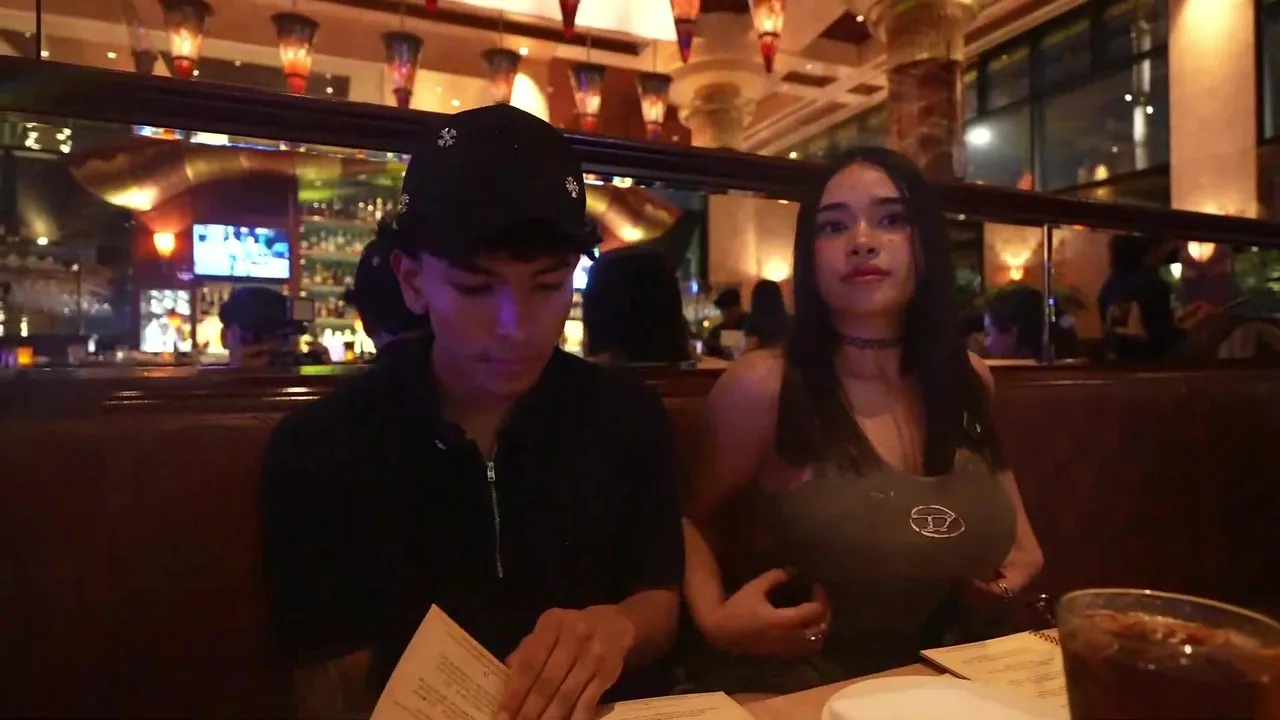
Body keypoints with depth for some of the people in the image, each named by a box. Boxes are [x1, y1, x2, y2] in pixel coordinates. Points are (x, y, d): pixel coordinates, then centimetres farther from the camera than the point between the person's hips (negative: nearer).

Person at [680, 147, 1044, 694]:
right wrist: (714, 618, -18)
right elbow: (695, 518, -2)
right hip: (789, 692, -4)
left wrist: (1019, 565, 4)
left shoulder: (970, 381, 0)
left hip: (932, 685, 5)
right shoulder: (761, 386, -18)